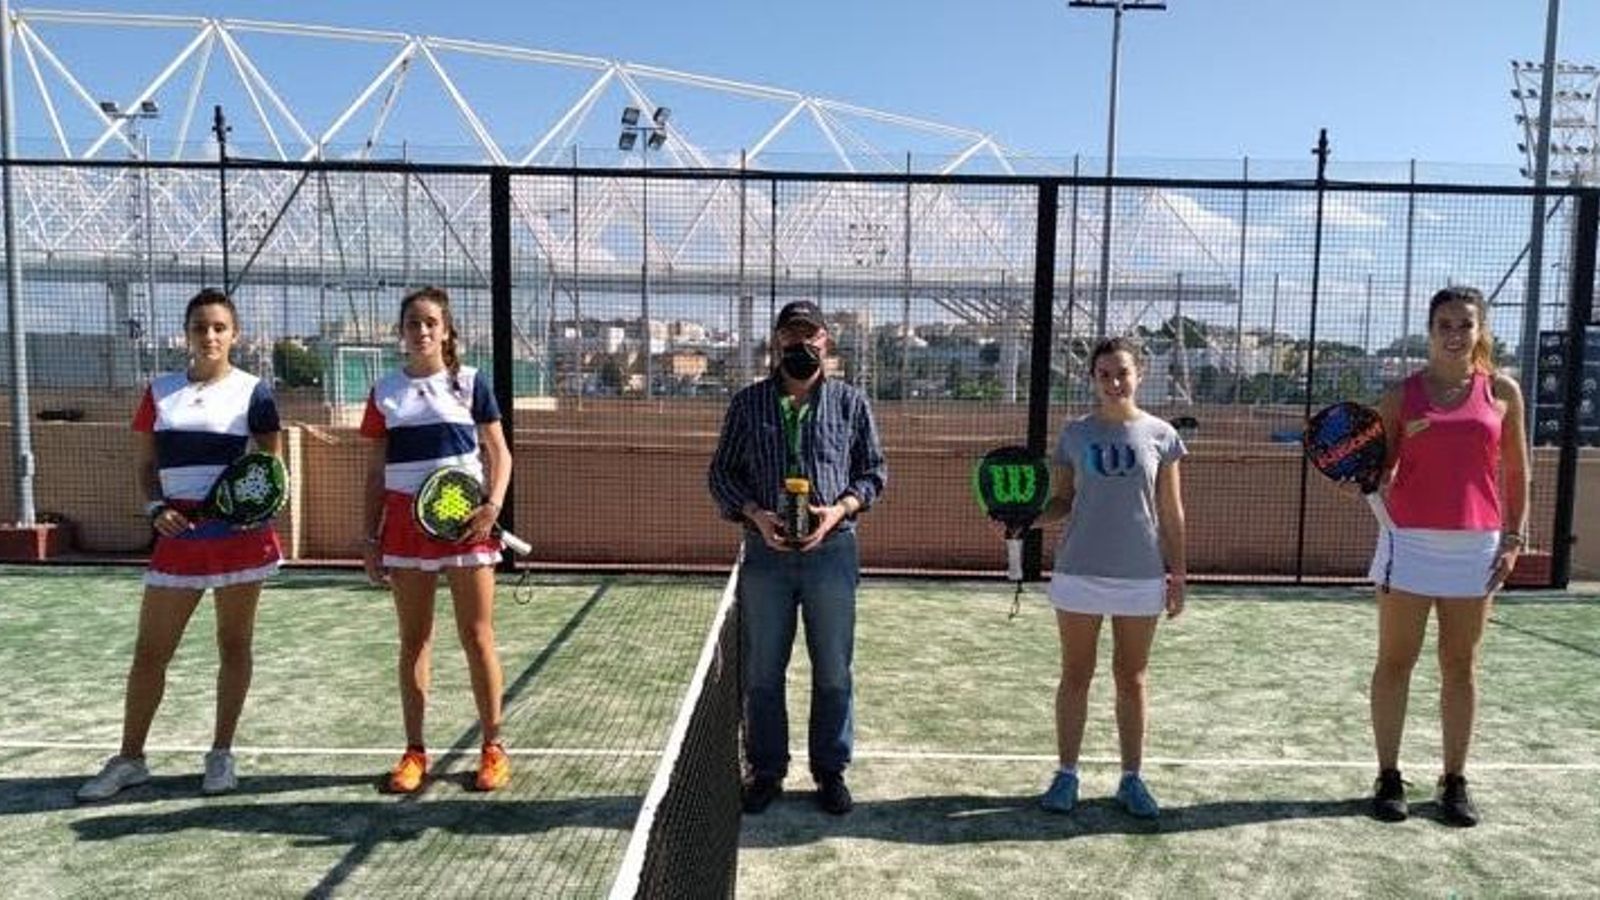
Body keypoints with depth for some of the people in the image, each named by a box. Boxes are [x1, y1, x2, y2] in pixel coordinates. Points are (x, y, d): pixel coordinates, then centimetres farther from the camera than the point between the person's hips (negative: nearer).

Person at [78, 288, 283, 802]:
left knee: (234, 645, 7)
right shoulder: (160, 390, 9)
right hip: (179, 533, 3)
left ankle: (221, 754, 20)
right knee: (149, 651, 7)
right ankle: (129, 759, 22)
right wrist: (156, 509, -5)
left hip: (239, 532, -3)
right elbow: (146, 464, 12)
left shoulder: (253, 392, 0)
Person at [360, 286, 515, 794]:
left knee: (477, 637, 1)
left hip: (464, 518, -3)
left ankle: (493, 748, 12)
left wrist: (493, 504, -14)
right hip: (405, 519, 3)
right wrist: (370, 538, 6)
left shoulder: (470, 383, 1)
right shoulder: (385, 392, 9)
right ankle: (414, 752, 19)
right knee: (413, 640, 9)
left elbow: (499, 453, 2)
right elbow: (375, 471, 11)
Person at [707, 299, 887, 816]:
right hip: (765, 552, 1)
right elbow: (722, 472, 7)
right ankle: (766, 772, 24)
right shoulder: (748, 403, 5)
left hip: (832, 552, 0)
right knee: (762, 672, 9)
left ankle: (830, 772, 23)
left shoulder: (851, 403, 5)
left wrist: (840, 509, -10)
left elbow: (873, 471, 8)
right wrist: (755, 515, -11)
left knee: (833, 672, 8)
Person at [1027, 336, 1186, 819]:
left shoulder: (1160, 435, 1)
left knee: (1131, 679, 10)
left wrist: (1178, 574, 2)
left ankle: (1131, 779, 22)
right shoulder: (1076, 433, 2)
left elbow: (1171, 512, 4)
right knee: (1075, 676, 9)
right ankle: (1066, 774, 20)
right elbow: (1062, 500, 6)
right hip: (1079, 574, 0)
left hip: (1141, 577, 0)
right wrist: (1028, 519, -13)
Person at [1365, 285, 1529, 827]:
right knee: (1395, 662, 5)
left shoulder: (1502, 392, 5)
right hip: (1410, 539, -1)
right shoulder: (1402, 394, 3)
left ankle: (1455, 782, 19)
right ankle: (1388, 777, 14)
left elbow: (1516, 472, 8)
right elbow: (1380, 470, 5)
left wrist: (1513, 538, 1)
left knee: (1460, 666, 9)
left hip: (1477, 544, 1)